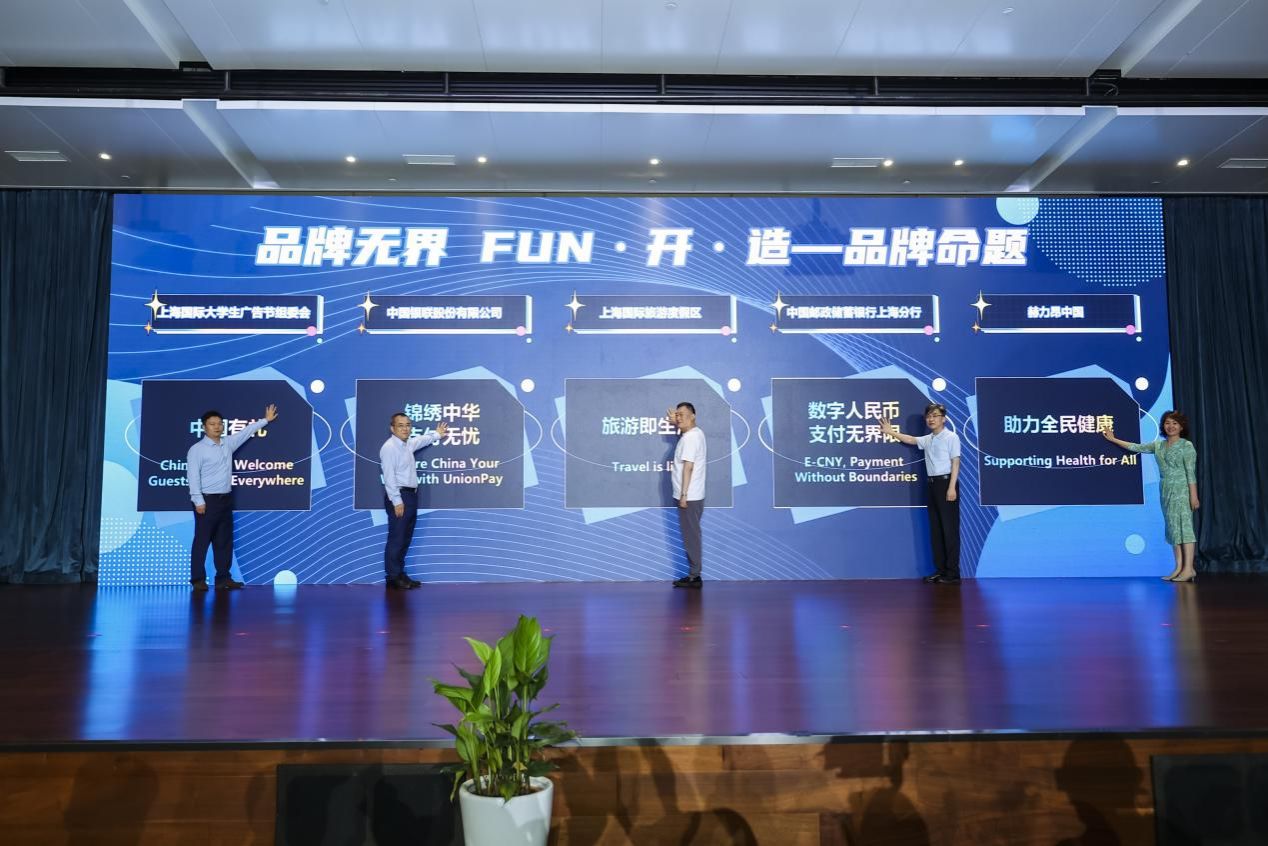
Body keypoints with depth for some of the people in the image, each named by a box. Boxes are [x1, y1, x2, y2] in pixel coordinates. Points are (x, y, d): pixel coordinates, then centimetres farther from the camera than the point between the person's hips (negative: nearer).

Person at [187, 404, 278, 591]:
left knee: (224, 541, 10)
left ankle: (223, 578, 16)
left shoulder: (228, 443, 11)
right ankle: (198, 579, 5)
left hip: (226, 499, 7)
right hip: (207, 500, -7)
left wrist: (266, 420, 27)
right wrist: (198, 501, -19)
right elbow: (193, 476, -13)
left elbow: (246, 432, 22)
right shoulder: (197, 449, -7)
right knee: (202, 541, -2)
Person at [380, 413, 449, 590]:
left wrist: (436, 434, 52)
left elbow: (421, 440, 38)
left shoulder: (408, 444, 13)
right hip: (399, 497, -10)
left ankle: (400, 574, 21)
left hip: (411, 495, 10)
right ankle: (393, 578, 0)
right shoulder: (389, 448, -15)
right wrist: (397, 501, -24)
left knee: (406, 538, 13)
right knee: (396, 539, -6)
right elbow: (389, 477, -20)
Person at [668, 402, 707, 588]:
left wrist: (683, 494, -22)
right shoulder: (696, 432, 13)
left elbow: (688, 467, -22)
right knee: (691, 535, 13)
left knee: (691, 536, -5)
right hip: (692, 495, 10)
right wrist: (676, 423, 24)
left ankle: (694, 577, 0)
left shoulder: (690, 438, -17)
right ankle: (694, 574, 18)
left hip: (689, 496, -10)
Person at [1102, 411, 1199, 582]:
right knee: (1173, 528, 4)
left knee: (1184, 525, -9)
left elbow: (1191, 473, -9)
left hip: (1181, 490, -6)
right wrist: (1113, 439, 22)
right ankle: (1179, 568, 5)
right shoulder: (1158, 445, 13)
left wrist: (1194, 496, -13)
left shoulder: (1186, 446, -4)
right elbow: (1136, 447, 21)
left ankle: (1188, 568, -10)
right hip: (1165, 490, 6)